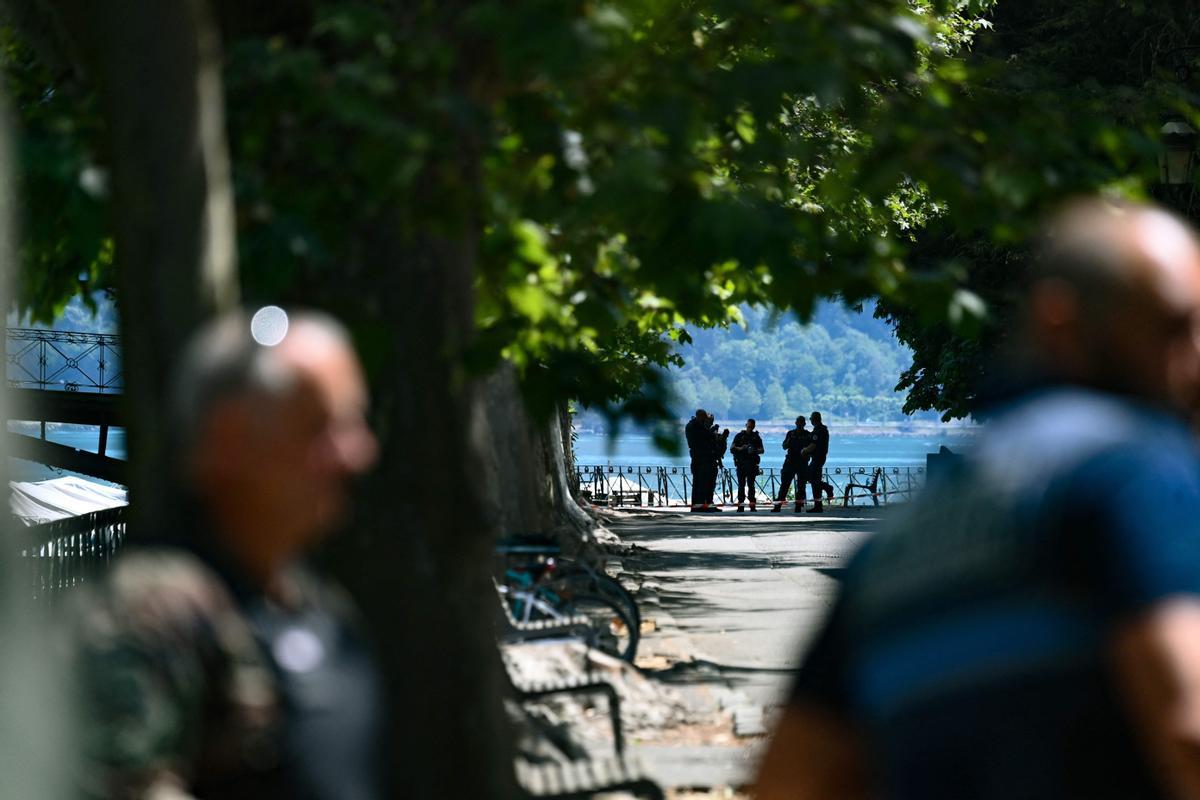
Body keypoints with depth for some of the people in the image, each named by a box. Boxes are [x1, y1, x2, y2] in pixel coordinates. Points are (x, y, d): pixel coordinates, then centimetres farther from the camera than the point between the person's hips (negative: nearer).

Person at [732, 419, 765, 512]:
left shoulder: (756, 437, 12)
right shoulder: (740, 436, 11)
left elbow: (762, 450, 6)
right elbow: (732, 448, 5)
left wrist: (755, 451, -15)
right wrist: (740, 448, -14)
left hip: (752, 464, 0)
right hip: (741, 463, 0)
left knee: (751, 484, -4)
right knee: (741, 485, -2)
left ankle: (752, 504, -3)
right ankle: (741, 505, -1)